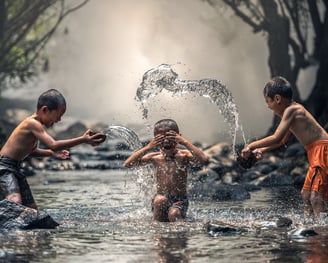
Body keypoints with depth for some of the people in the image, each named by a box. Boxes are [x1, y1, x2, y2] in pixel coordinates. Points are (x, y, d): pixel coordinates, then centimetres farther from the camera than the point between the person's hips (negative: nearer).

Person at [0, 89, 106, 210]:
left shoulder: (35, 124, 10)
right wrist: (83, 140, -32)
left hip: (15, 168, 11)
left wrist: (51, 153, 10)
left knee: (32, 208, 10)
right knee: (15, 202, -32)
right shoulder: (33, 123, -20)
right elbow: (53, 145, -31)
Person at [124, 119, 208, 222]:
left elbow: (204, 160, -25)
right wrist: (148, 147, -16)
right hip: (161, 200, 2)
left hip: (180, 201, -2)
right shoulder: (155, 157, 1)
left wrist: (185, 142, -24)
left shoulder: (183, 155, -5)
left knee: (174, 214, -32)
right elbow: (128, 164, -8)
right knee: (160, 200, -32)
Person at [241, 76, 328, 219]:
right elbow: (282, 140, 29)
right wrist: (262, 150, 19)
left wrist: (252, 146, -10)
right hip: (315, 152, 11)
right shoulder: (293, 109, 19)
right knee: (306, 194, 15)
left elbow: (277, 138, -19)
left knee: (315, 196, -19)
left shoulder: (291, 110, -13)